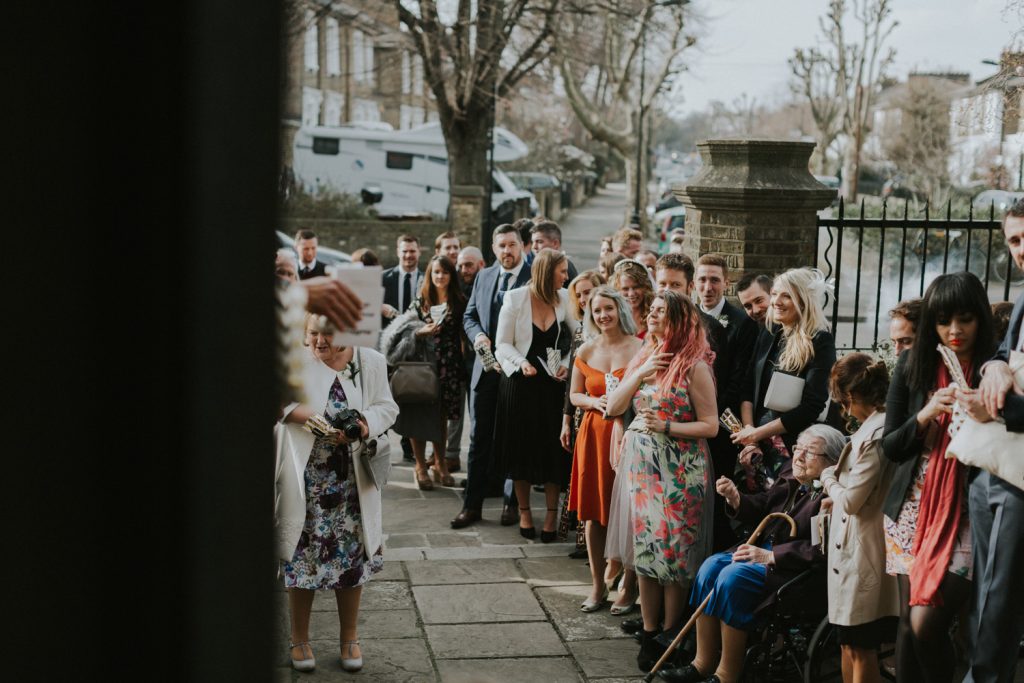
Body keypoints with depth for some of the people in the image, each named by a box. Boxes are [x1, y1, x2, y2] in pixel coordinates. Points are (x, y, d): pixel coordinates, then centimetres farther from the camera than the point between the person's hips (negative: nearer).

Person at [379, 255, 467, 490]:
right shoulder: (420, 302, 7)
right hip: (421, 363, 0)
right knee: (419, 415, -3)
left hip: (448, 366, 0)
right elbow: (404, 330, 7)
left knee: (441, 415, 9)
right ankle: (420, 466, 8)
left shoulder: (460, 302, 4)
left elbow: (465, 333, 4)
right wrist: (421, 332, -13)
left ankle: (440, 463, 24)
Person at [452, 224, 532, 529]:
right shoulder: (483, 276, 10)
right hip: (486, 366, 4)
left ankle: (513, 502, 20)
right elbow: (469, 315, 16)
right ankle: (472, 504, 13)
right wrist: (478, 335, -5)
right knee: (479, 437, 7)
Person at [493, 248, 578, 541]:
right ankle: (524, 511, 22)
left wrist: (568, 365, -11)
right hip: (520, 383, -2)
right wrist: (521, 363, -20)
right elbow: (502, 344, -4)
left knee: (553, 448, 2)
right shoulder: (515, 299, -6)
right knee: (522, 448, 7)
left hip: (553, 384, 2)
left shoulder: (564, 299, 0)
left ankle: (552, 514, 14)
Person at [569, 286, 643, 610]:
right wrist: (594, 402, -7)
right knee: (593, 512, 5)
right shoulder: (586, 351, 6)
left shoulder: (640, 348, -4)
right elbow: (574, 395, 12)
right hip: (594, 434, 3)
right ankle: (598, 585, 16)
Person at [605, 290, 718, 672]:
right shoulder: (642, 358, 9)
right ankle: (648, 635, 18)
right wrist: (640, 376, -10)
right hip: (642, 466, 6)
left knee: (674, 552, 1)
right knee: (646, 548, 9)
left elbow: (710, 426, -10)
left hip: (679, 471, -6)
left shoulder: (694, 366, -9)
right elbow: (613, 407, 3)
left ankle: (669, 638, 13)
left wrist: (666, 427, -19)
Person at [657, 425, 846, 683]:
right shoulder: (790, 473, 8)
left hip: (796, 567, -9)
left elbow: (820, 548, -24)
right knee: (711, 566, -9)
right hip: (764, 550, 9)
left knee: (733, 577, -25)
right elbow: (761, 511, 14)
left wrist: (770, 556, -27)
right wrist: (735, 498, -6)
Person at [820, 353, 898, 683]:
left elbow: (850, 500, -19)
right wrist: (837, 484, 10)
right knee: (849, 643, 18)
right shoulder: (884, 426, 7)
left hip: (862, 550, -9)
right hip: (858, 549, 9)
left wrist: (828, 478, -3)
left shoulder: (874, 435, -21)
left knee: (860, 649, 2)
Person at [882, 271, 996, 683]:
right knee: (907, 621, 8)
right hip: (913, 507, 3)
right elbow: (891, 447, 4)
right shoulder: (913, 367, 3)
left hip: (964, 512, -3)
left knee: (927, 622, -14)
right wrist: (926, 414, -12)